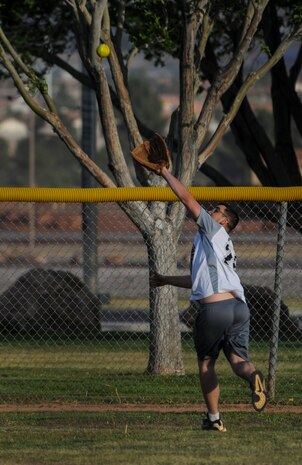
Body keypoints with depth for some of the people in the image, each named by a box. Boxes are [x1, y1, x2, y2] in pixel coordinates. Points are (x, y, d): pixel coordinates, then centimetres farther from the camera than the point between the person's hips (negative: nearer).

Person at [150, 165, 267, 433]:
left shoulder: (214, 230, 9)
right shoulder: (225, 248, 31)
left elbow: (187, 198, 5)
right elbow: (198, 280, 39)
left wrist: (165, 172, 14)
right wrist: (166, 280, 47)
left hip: (213, 308, -6)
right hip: (239, 307, 6)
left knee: (206, 363, 10)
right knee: (238, 359, -1)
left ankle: (213, 418, 10)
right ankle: (253, 375, -36)